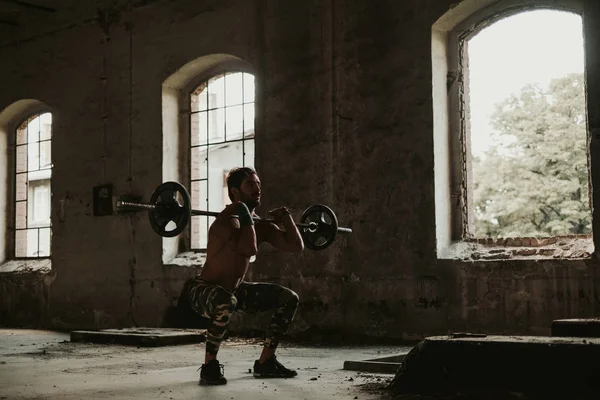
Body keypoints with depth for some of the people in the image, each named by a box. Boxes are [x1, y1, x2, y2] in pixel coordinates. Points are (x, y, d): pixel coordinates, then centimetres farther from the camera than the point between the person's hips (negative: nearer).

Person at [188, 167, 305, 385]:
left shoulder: (261, 224, 2)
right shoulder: (225, 221, -24)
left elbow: (296, 246, 2)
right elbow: (249, 249, -41)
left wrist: (286, 218, 4)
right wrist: (245, 217, -31)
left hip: (236, 290, 8)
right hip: (204, 291, -8)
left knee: (289, 298, 3)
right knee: (226, 302, -43)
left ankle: (265, 362, 10)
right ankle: (209, 365, -22)